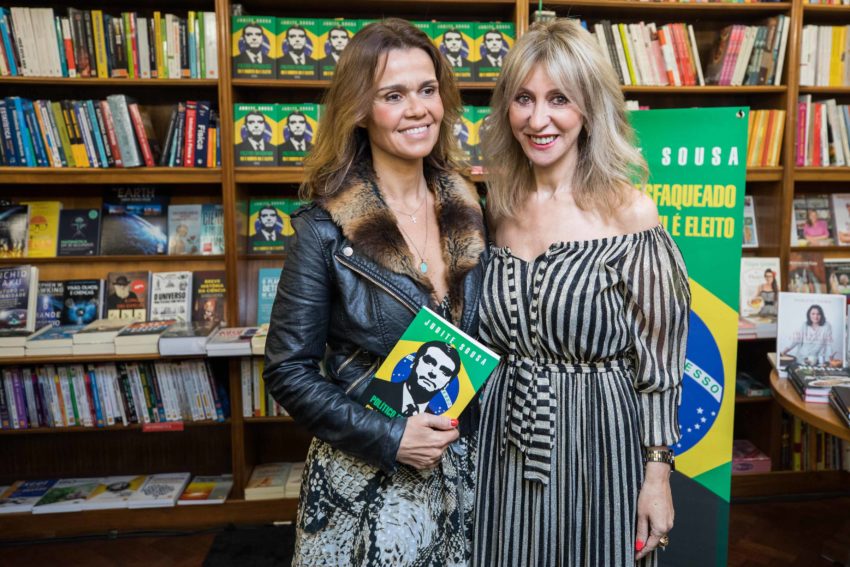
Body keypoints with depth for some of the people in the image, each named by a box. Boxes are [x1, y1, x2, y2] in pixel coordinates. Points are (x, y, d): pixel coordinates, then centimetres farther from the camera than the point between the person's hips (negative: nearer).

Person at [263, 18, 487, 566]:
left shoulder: (468, 209, -2)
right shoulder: (325, 228, -15)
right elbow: (289, 371, -11)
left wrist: (471, 428, 0)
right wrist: (388, 438, -17)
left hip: (461, 468, 4)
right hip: (364, 479, -4)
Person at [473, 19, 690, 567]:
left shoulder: (631, 213, -12)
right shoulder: (501, 206, 1)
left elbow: (658, 361, -8)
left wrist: (657, 475, -9)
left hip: (597, 440, -4)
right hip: (506, 444, 4)